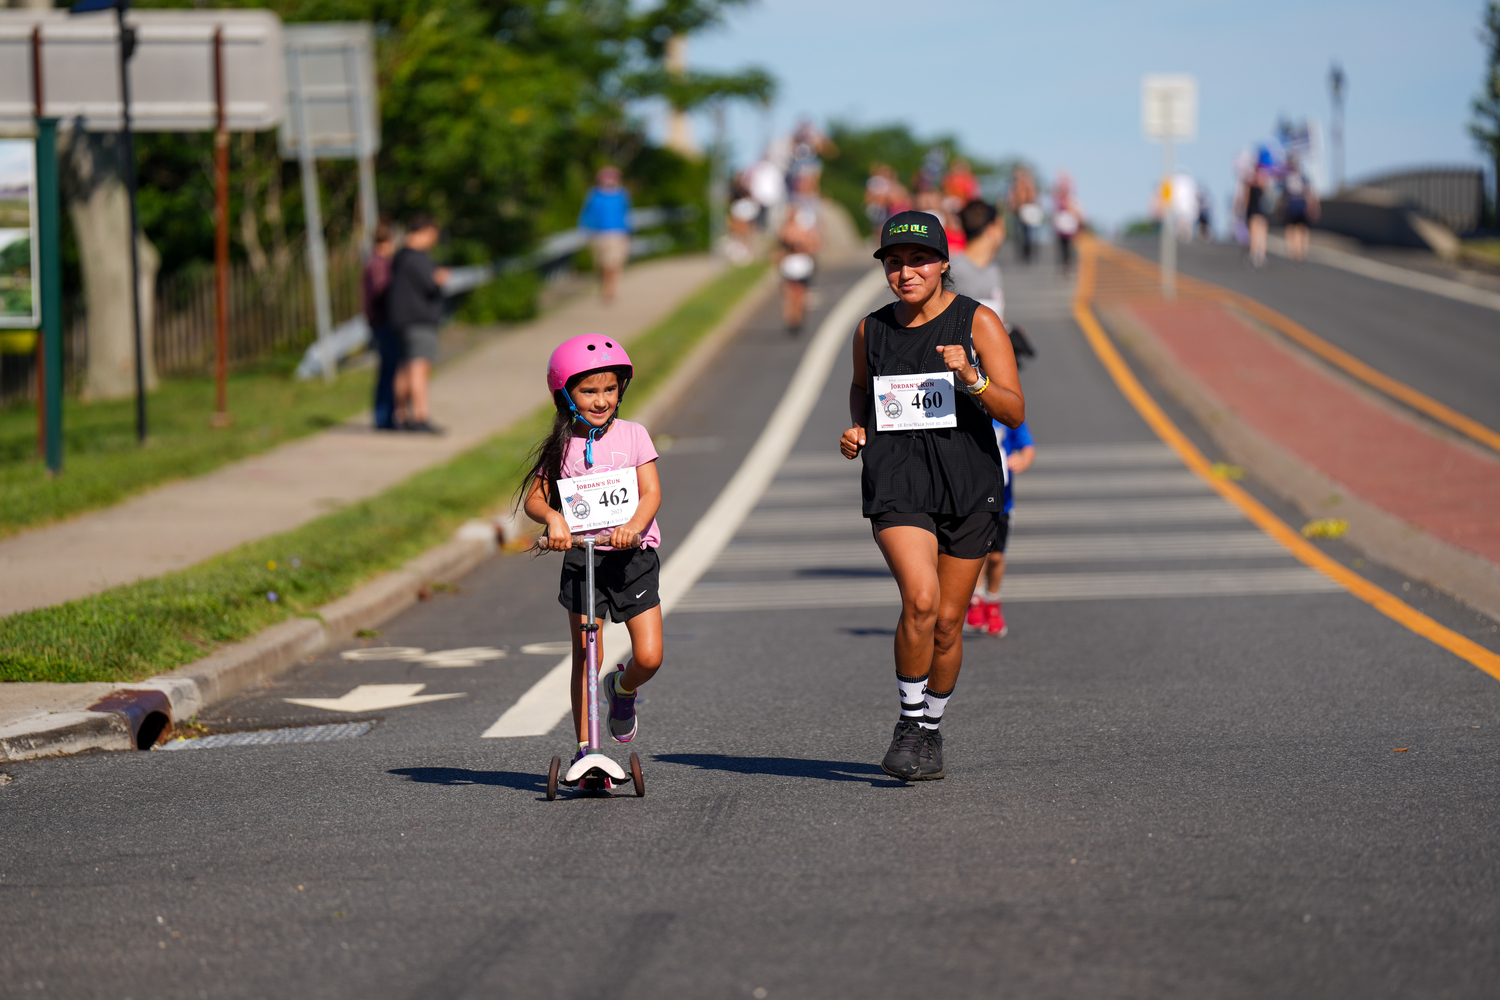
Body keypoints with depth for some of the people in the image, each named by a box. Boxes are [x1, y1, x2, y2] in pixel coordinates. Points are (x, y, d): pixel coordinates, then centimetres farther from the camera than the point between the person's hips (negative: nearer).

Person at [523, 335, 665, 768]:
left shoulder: (632, 435, 2)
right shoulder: (561, 445, 3)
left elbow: (651, 492, -5)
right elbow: (534, 498, -2)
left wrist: (633, 526, -25)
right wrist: (553, 518, -25)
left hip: (632, 555, 0)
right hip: (581, 557, 0)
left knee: (649, 657, -7)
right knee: (585, 658, -4)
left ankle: (622, 688, 28)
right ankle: (584, 749, 3)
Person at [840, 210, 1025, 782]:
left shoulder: (978, 322, -2)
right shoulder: (871, 329, 6)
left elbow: (1015, 412, -6)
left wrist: (973, 380, -24)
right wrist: (856, 431, 5)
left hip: (968, 485, 0)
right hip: (896, 484, 0)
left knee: (947, 623, 6)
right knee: (920, 599, -22)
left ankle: (932, 729, 29)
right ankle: (910, 722, -5)